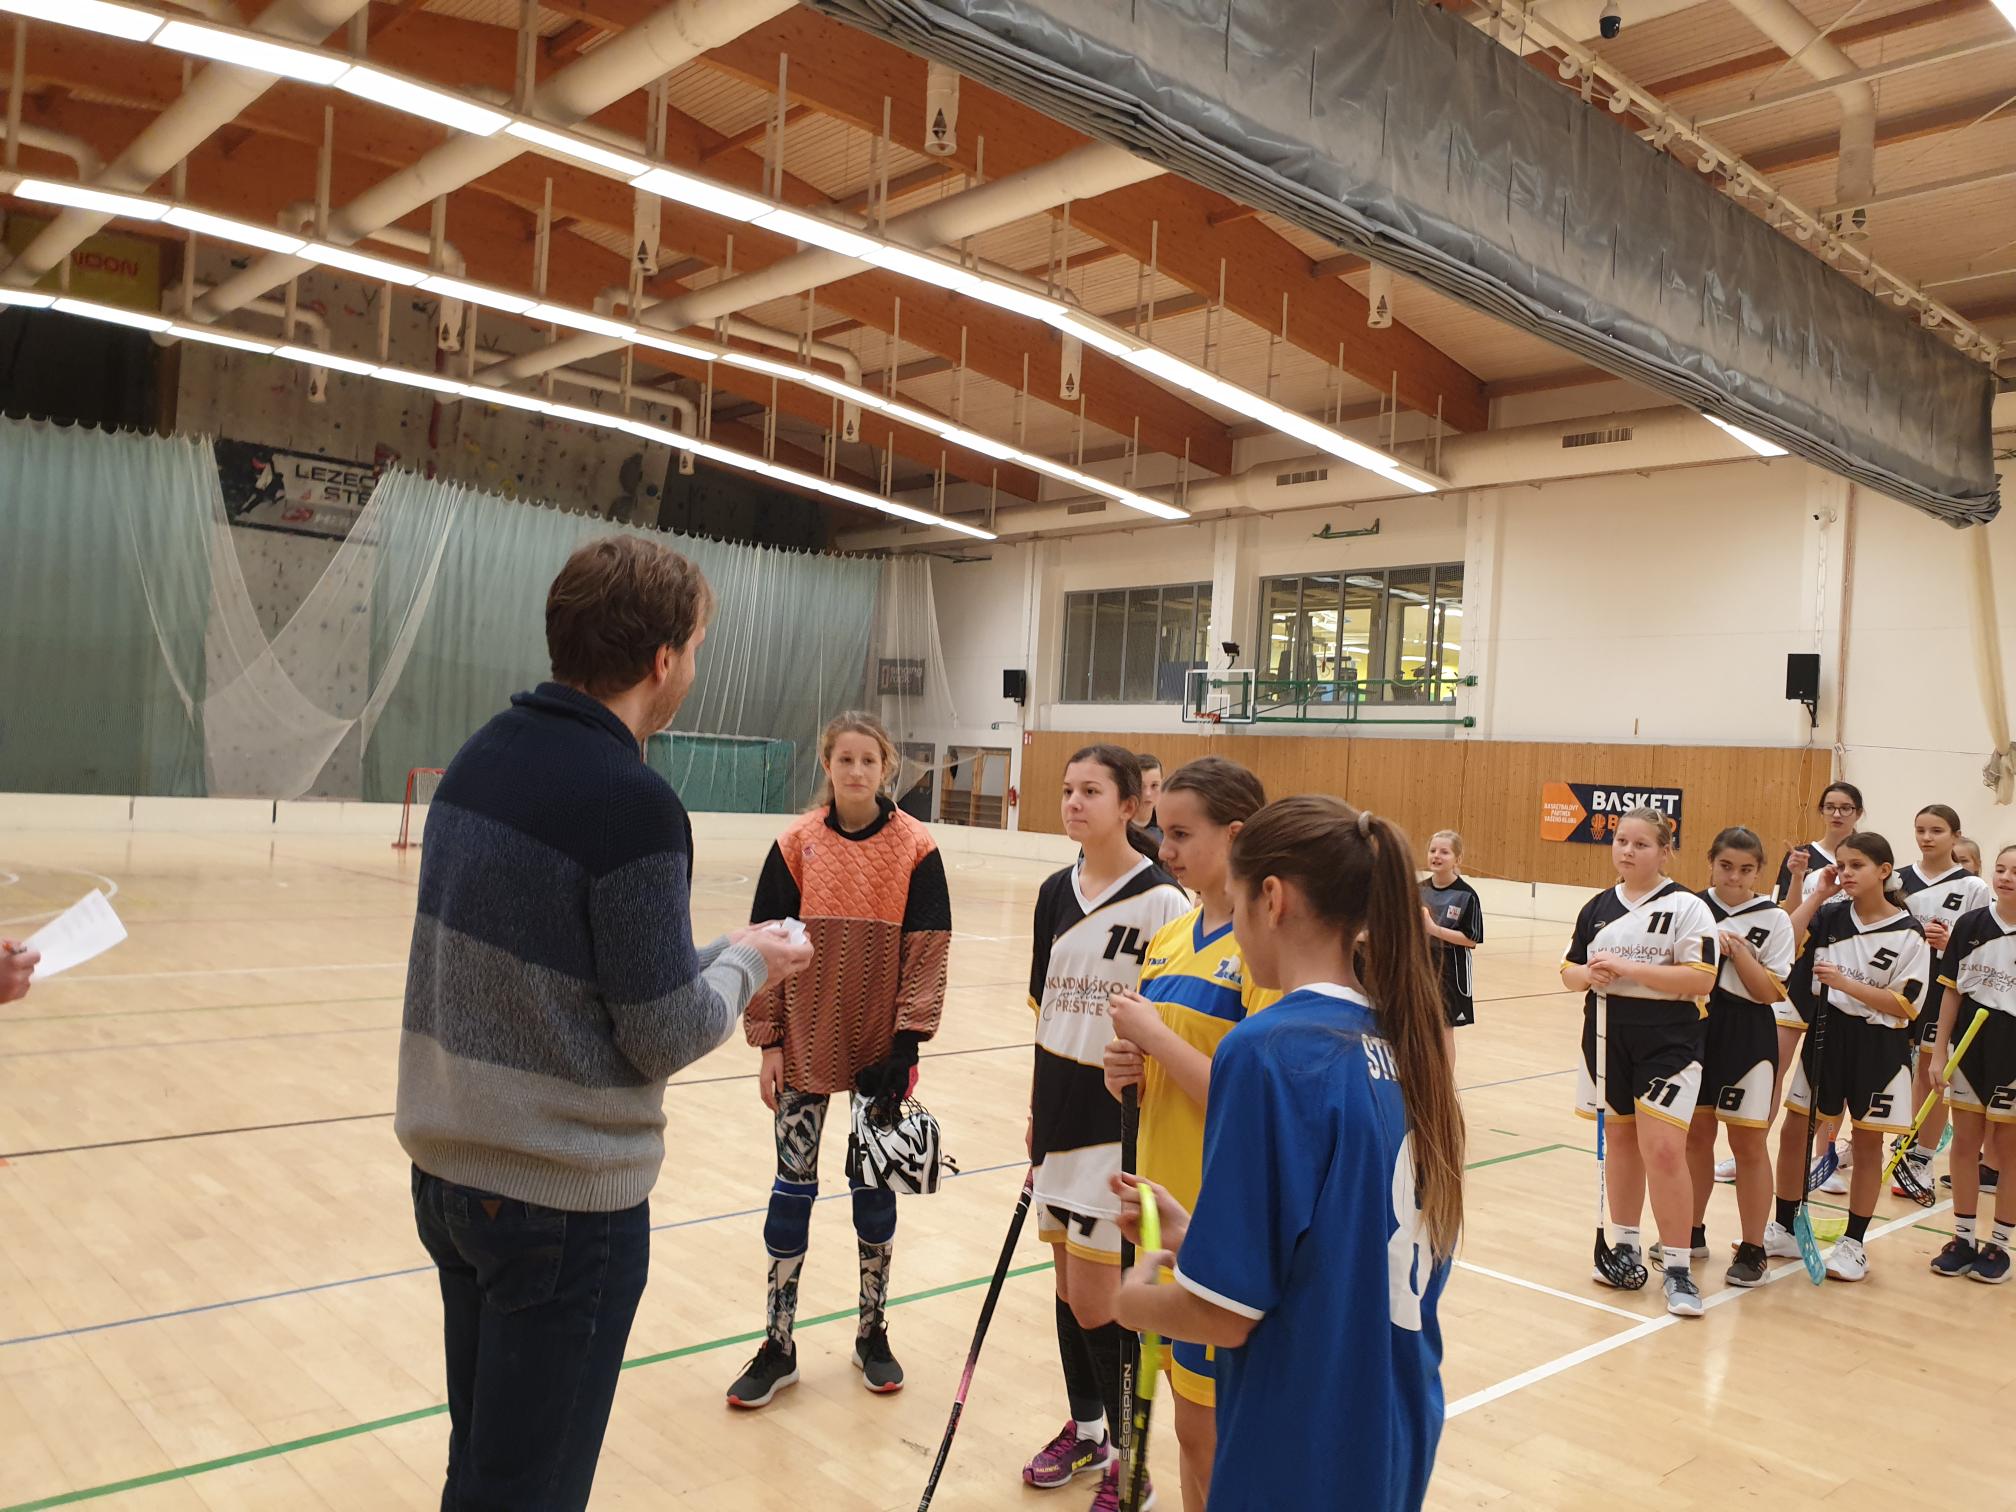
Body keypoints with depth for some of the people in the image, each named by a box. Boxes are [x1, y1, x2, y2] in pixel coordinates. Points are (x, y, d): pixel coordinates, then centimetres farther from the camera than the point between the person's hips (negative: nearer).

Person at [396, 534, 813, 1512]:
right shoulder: (633, 805, -22)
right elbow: (666, 1036, -17)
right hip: (565, 1200, -7)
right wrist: (746, 963, 1)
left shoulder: (480, 757, 2)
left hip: (447, 1166, 8)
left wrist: (703, 953, 12)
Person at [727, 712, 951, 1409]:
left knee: (876, 1187, 12)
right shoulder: (797, 845, -3)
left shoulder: (916, 848, -6)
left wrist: (907, 1040, -11)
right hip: (806, 1046, 1)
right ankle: (778, 1347, 19)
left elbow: (928, 952, -6)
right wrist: (768, 1041, -4)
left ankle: (872, 1333, 29)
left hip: (881, 1048, 0)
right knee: (793, 1188, 7)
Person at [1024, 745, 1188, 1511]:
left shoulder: (1160, 900, -15)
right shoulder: (1056, 892, 6)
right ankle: (1085, 1428, 35)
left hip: (1118, 1116, -6)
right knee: (1066, 1279, 16)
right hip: (1060, 1108, 7)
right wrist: (1037, 1106, 15)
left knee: (1095, 1296, -2)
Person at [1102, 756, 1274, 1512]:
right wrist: (1126, 1071, -3)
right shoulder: (1169, 939, 7)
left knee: (1209, 1429, 6)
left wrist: (1154, 1033, -19)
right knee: (1193, 1422, 19)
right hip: (1163, 1205, 7)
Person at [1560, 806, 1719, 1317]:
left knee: (1663, 1151, -11)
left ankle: (1679, 1268, 1)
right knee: (1620, 1141, 14)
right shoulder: (1598, 908, 8)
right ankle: (1626, 1246, 29)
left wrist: (1627, 968, -22)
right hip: (1608, 1038, 5)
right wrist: (1590, 976, -11)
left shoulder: (1686, 907, -9)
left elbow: (1701, 978, -18)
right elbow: (1570, 971, 13)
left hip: (1668, 1042, -5)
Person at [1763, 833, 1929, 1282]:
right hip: (1826, 1034, 4)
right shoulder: (1830, 915, 0)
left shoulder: (1909, 934, -10)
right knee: (1794, 1131, 7)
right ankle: (1784, 1230, 22)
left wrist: (1844, 983, -22)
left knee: (1867, 1143, 8)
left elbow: (1905, 1005, -12)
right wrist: (1817, 895, -10)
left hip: (1878, 1047, -4)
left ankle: (1853, 1244, 20)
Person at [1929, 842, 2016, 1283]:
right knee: (1964, 1142, 9)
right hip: (1970, 1046, 3)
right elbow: (1953, 990, 4)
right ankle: (1963, 1238, 21)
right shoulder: (1970, 924, -1)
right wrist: (1940, 1050, 2)